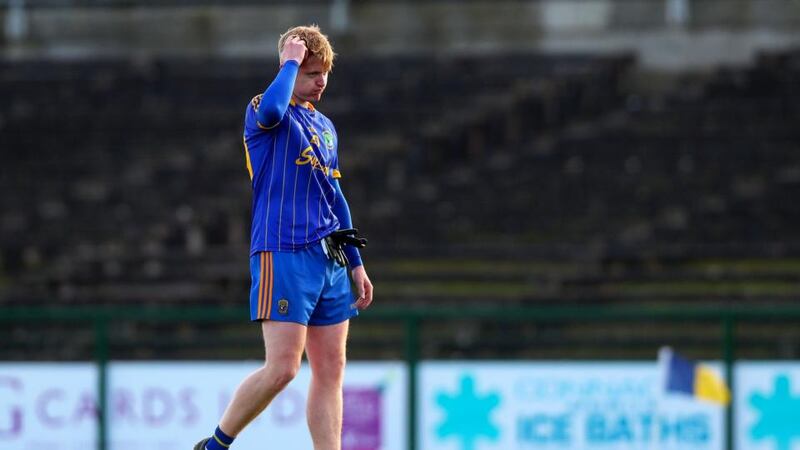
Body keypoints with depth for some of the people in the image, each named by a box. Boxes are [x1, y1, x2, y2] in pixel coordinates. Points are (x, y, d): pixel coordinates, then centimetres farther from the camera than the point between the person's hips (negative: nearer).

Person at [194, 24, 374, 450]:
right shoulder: (262, 113, -3)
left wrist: (356, 263, 23)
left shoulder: (324, 126, 20)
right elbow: (270, 110, -30)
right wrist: (291, 61, -15)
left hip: (330, 259, 8)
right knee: (282, 367, -13)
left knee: (330, 370, 3)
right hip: (283, 255, -8)